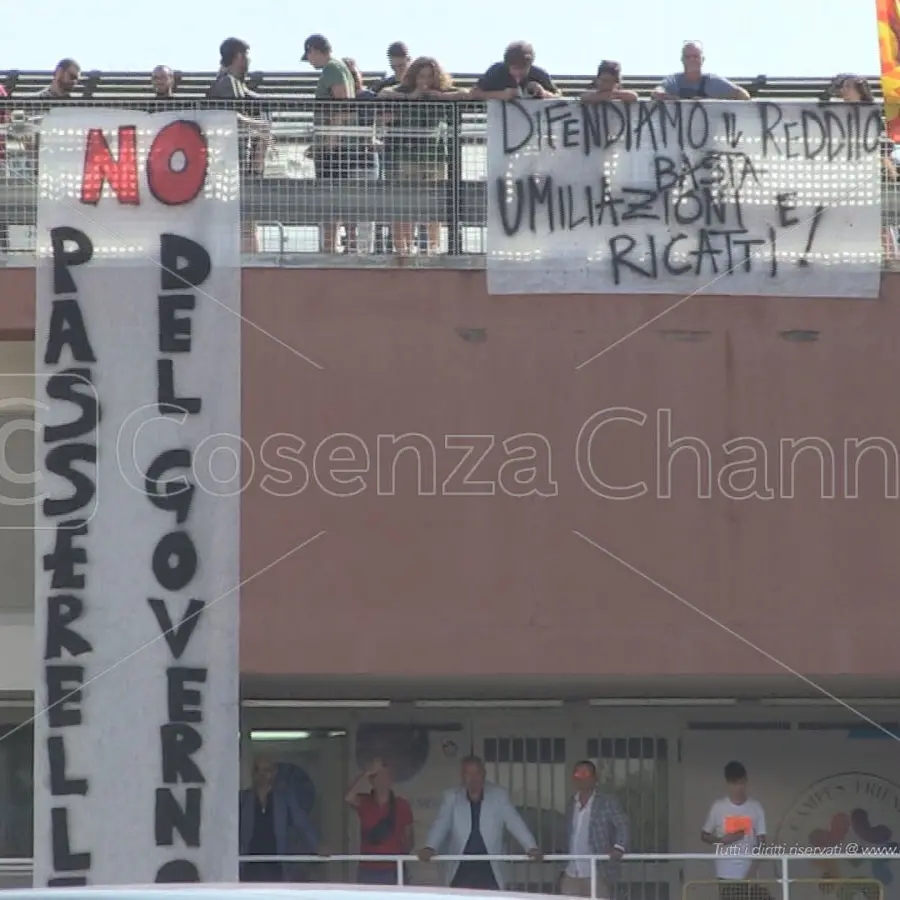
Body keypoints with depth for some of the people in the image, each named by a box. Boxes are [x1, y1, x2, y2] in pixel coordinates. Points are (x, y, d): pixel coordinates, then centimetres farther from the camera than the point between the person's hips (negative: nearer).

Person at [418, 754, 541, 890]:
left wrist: (531, 848, -14)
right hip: (461, 872, 1)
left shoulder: (499, 796, 4)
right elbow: (441, 825, -2)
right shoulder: (452, 797, 6)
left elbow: (515, 823, -1)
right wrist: (430, 848, -21)